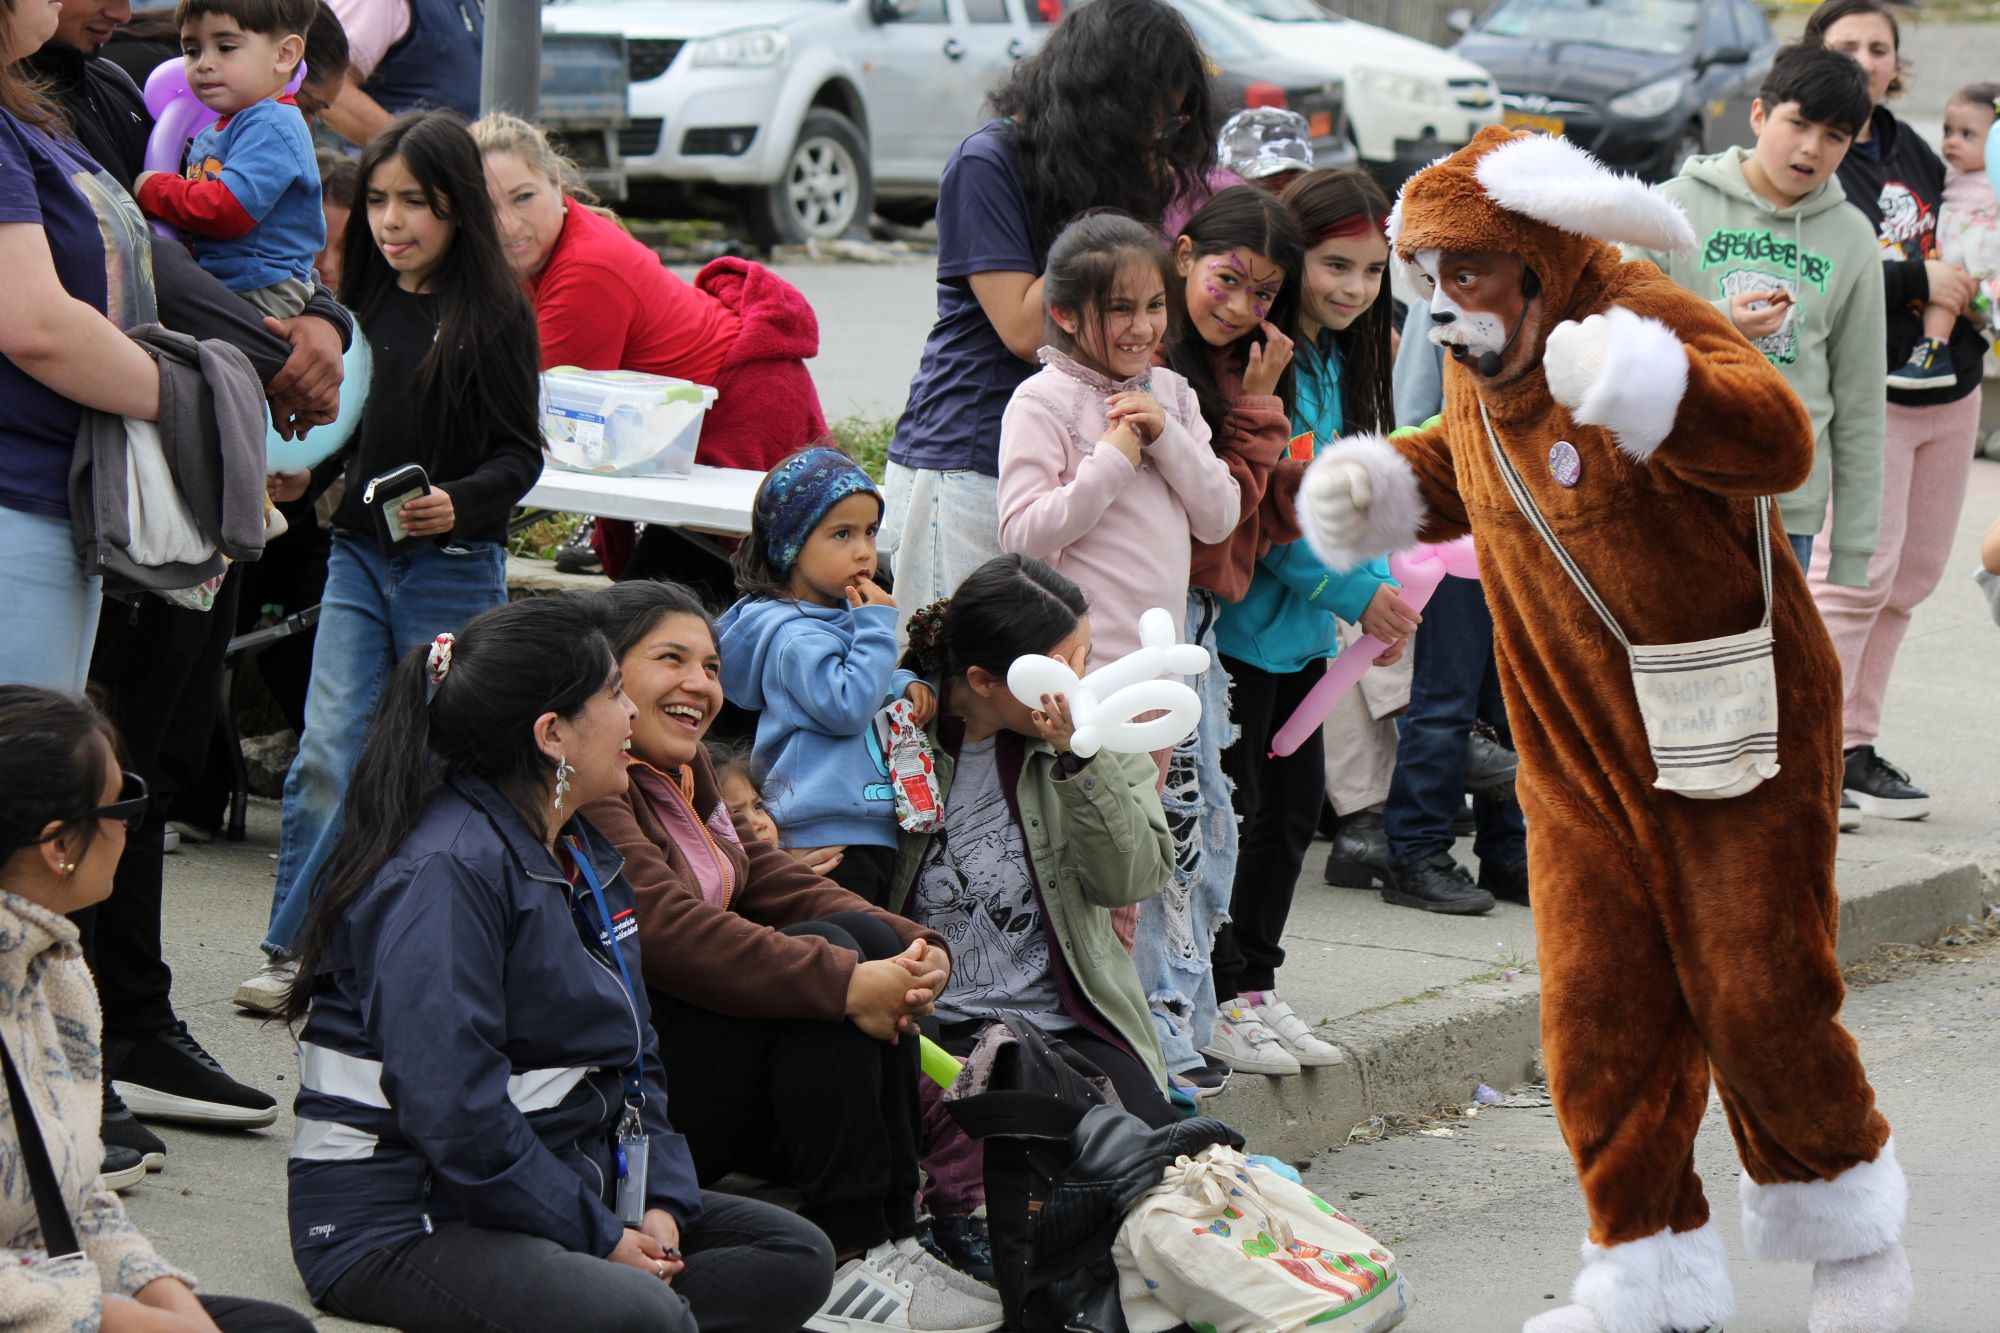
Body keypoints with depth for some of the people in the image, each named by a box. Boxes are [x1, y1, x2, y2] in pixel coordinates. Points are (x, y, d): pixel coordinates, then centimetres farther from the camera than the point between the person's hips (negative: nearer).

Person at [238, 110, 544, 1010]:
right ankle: (294, 947, 3)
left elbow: (519, 453, -8)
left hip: (454, 566, -4)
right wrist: (298, 471, 1)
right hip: (358, 556, 4)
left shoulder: (493, 315, -8)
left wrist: (460, 504, -25)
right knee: (327, 756, -2)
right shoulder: (364, 305, 8)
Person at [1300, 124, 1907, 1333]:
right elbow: (1461, 472, 28)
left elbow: (1778, 442, -38)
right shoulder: (1479, 372, 5)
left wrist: (1651, 391, -57)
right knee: (1599, 1014, 3)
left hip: (1731, 735, -7)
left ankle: (1849, 1229, 25)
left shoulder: (1647, 324, -20)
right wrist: (1382, 485, 5)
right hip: (1581, 753, 7)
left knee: (1758, 1002, 1)